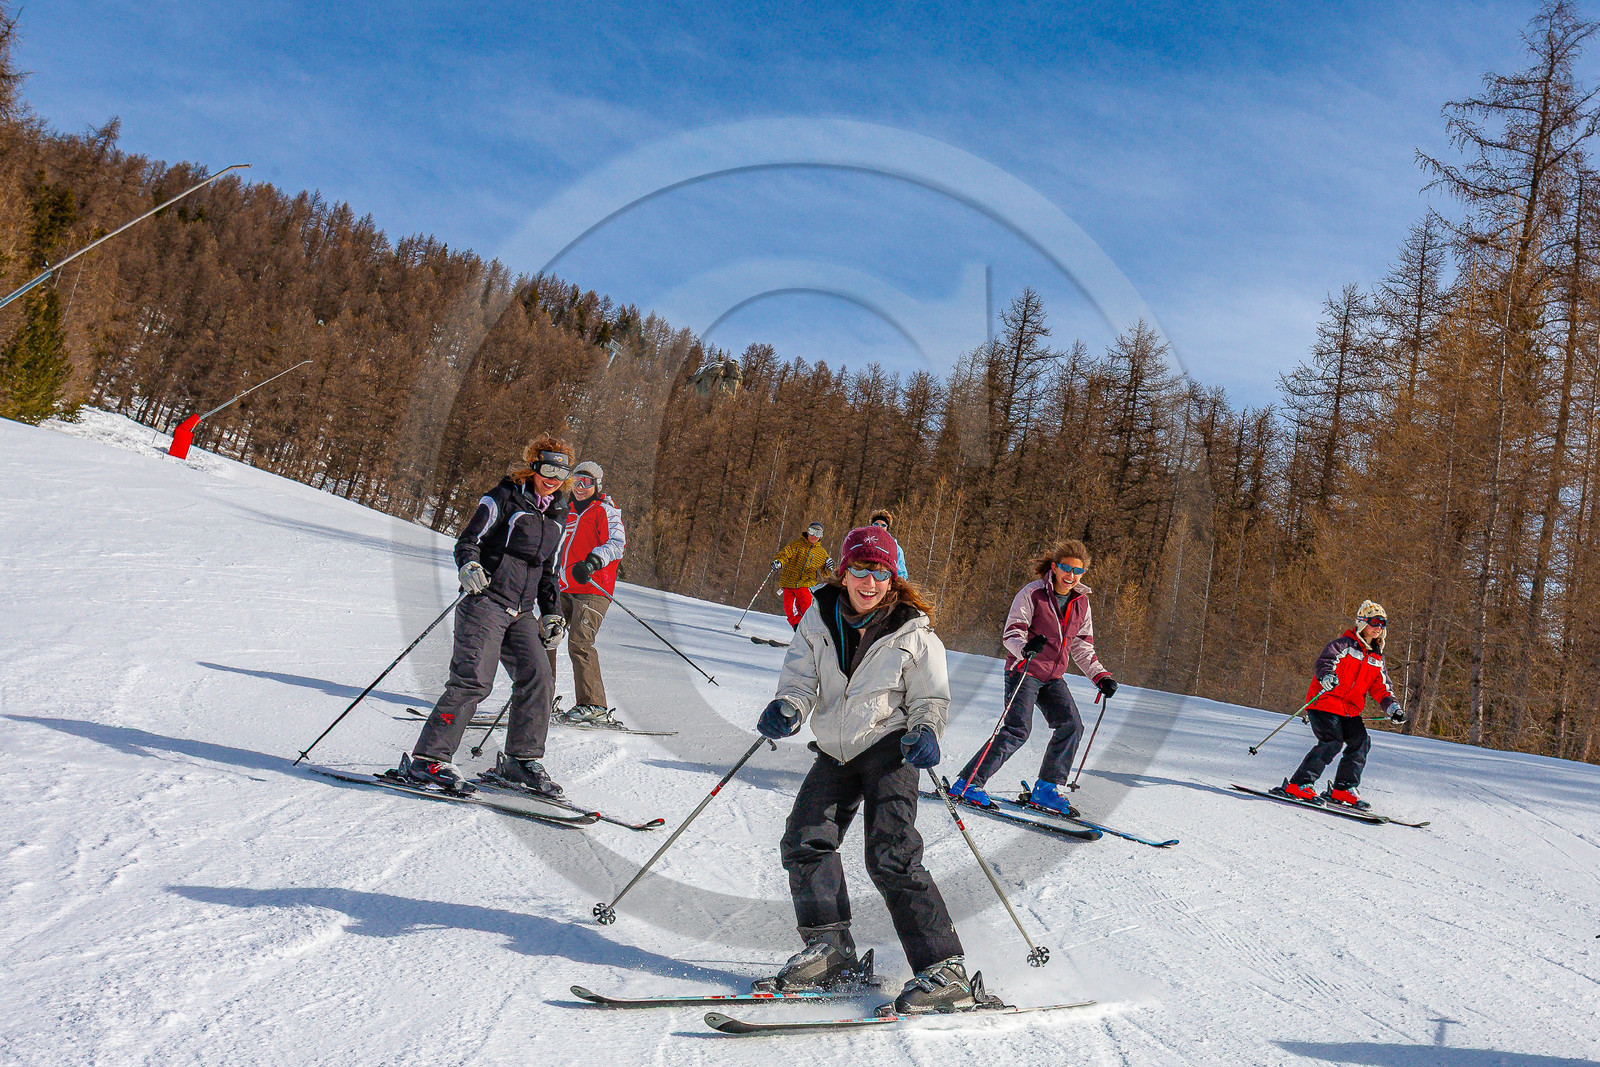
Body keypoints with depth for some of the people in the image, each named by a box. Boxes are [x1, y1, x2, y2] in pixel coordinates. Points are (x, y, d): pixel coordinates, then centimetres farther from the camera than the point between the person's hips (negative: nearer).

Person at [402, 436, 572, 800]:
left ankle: (522, 760, 7)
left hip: (522, 613, 7)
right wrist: (469, 566, -27)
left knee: (538, 679, -6)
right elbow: (468, 540, -6)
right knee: (473, 681, -16)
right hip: (486, 601, -6)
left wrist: (552, 613, 20)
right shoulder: (505, 498, -2)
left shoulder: (558, 516, 18)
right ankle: (428, 759, -9)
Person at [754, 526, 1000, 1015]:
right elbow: (801, 679, -2)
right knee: (804, 841, -2)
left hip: (889, 747, -5)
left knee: (891, 857, -16)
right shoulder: (819, 619, 1)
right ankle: (829, 950, 11)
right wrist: (787, 709, -25)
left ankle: (945, 971, -12)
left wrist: (926, 731, -25)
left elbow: (931, 698, -3)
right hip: (835, 751, 6)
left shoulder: (914, 633, -8)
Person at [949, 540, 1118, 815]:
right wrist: (1025, 647, -36)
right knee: (1018, 729, -18)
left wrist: (1100, 676, 6)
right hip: (1023, 671, -6)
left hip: (1053, 677, 6)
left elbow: (1082, 647, 17)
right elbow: (1011, 633, -14)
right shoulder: (1032, 593, -9)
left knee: (1072, 725, -9)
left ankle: (1046, 790, 3)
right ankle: (968, 783, -13)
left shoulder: (1081, 602, 9)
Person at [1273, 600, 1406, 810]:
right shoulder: (1346, 644, -6)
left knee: (1361, 742, -8)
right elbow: (1325, 660, -22)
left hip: (1350, 710, 7)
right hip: (1324, 703, -7)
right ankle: (1299, 785, -17)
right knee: (1332, 742, -22)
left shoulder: (1376, 658, 17)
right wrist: (1327, 676, -45)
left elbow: (1380, 688, 20)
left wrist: (1393, 708, 3)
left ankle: (1342, 789, 5)